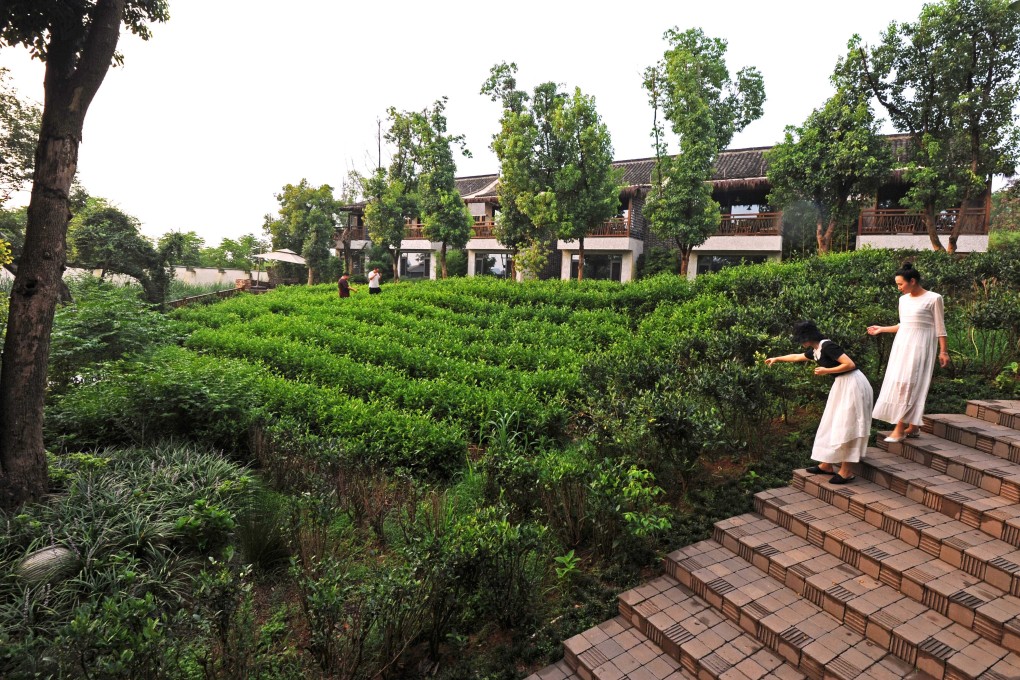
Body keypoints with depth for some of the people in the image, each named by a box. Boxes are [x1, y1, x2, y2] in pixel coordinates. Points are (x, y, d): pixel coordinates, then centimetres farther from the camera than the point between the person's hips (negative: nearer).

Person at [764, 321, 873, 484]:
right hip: (842, 385, 10)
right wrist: (776, 359, 39)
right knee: (833, 424, 12)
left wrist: (826, 371, -16)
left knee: (846, 427, -7)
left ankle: (847, 471, -1)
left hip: (852, 385, -10)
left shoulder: (827, 346, -18)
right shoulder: (815, 350, 11)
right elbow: (796, 357, 30)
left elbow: (850, 364, -24)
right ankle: (827, 465, 19)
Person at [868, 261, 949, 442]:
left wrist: (943, 351, -8)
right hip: (902, 344, 6)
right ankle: (913, 426, 9)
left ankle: (900, 428, -9)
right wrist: (881, 329, 22)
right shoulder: (903, 299, 12)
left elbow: (940, 328, -6)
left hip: (920, 346, -6)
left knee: (909, 383, -11)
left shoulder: (933, 298, -5)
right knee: (900, 383, 2)